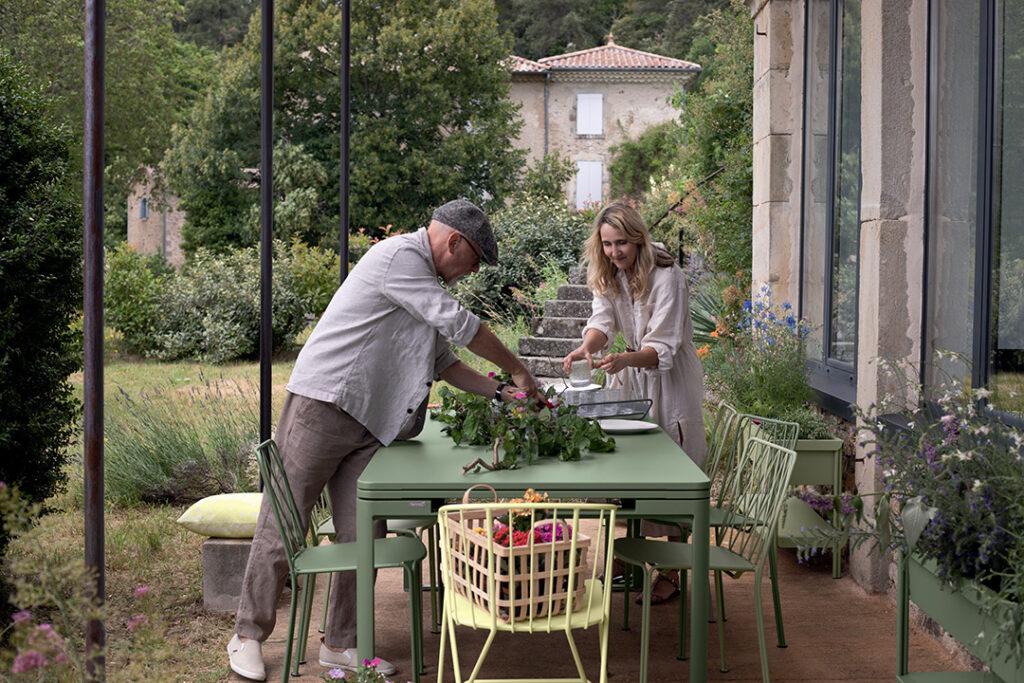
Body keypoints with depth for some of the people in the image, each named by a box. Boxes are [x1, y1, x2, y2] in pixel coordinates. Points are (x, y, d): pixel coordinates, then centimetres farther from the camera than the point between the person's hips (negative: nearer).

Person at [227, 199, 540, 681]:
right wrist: (518, 370, -7)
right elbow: (459, 324, -16)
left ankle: (341, 643, 16)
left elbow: (443, 360, 24)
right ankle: (249, 636, 15)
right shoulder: (399, 256, -12)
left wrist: (499, 392, 15)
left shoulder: (426, 281, 19)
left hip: (367, 424, 9)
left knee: (364, 537, 4)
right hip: (321, 406, -9)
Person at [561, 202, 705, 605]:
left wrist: (625, 359, -44)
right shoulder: (608, 277, 1)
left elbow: (662, 349, -25)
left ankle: (672, 572, 2)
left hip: (670, 380, -6)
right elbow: (602, 321, -14)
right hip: (630, 376, 6)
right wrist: (587, 347, -36)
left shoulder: (666, 277, -20)